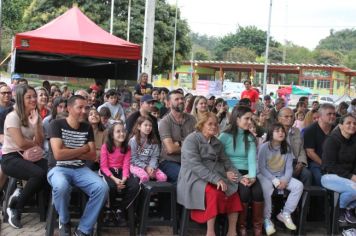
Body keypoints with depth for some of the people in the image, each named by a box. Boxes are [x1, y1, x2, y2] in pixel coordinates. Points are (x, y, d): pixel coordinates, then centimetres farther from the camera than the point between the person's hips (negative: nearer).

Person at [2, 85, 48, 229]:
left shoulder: (36, 117, 11)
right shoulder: (13, 116, -10)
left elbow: (40, 142, 0)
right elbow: (21, 143, -17)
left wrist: (36, 123, -11)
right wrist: (35, 144, 1)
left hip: (28, 156, 6)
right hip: (11, 158, -6)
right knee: (39, 174, -32)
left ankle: (17, 200, -2)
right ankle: (16, 208, -9)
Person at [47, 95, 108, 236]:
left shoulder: (87, 127, 8)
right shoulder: (57, 124, -7)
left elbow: (93, 156, 3)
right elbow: (58, 154, -17)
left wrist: (69, 152, -10)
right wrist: (83, 149, -7)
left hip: (80, 169, 4)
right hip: (58, 168, -4)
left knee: (102, 188, -23)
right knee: (61, 186, -39)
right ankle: (64, 221, -6)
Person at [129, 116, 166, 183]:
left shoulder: (153, 141, 8)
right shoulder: (133, 140, -5)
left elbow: (154, 156, 2)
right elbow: (133, 158, -8)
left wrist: (152, 167, -15)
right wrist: (145, 167, -13)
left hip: (150, 166, 4)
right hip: (136, 165, -4)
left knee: (163, 177, -19)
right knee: (145, 177, -34)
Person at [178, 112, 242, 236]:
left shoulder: (217, 142, 15)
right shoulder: (191, 139, -10)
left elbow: (224, 161, 14)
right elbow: (195, 165, -21)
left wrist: (229, 172, -11)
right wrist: (216, 179, -28)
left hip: (214, 176, 7)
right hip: (194, 177, -7)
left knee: (234, 191, -14)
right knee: (214, 192, -33)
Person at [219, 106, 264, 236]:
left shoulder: (250, 137, 12)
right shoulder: (224, 136, -2)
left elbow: (252, 158, -2)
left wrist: (252, 176, -20)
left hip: (246, 173, 4)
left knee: (258, 191, -25)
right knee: (244, 191, -30)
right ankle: (241, 225, -10)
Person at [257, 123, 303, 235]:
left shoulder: (287, 148, 6)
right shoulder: (264, 147, -10)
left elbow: (289, 168, 1)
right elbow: (261, 167, -12)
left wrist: (285, 180, -18)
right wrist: (274, 180, -20)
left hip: (282, 177, 5)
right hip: (266, 176, -5)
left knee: (299, 186, -16)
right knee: (266, 189, -36)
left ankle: (285, 213, -4)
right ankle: (267, 219, -18)